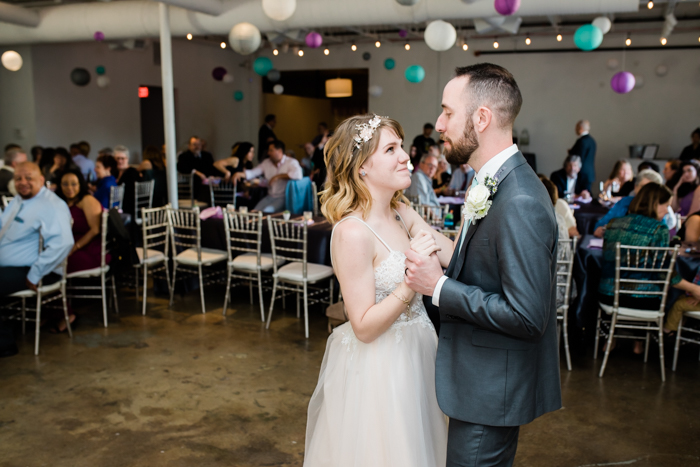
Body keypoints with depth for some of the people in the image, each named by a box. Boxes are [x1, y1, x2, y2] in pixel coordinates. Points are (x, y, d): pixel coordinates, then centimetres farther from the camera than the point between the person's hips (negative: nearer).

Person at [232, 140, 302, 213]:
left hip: (284, 197, -6)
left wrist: (279, 176, -16)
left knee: (266, 212, -28)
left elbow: (298, 175, -25)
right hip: (270, 196, 6)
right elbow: (252, 173, 13)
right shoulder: (266, 162, 14)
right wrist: (240, 174, -8)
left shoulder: (291, 162, -5)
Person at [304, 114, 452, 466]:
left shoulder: (401, 213, 2)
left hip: (413, 356, 8)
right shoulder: (352, 232, -22)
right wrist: (412, 279, -29)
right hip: (375, 368, -8)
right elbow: (364, 327, -22)